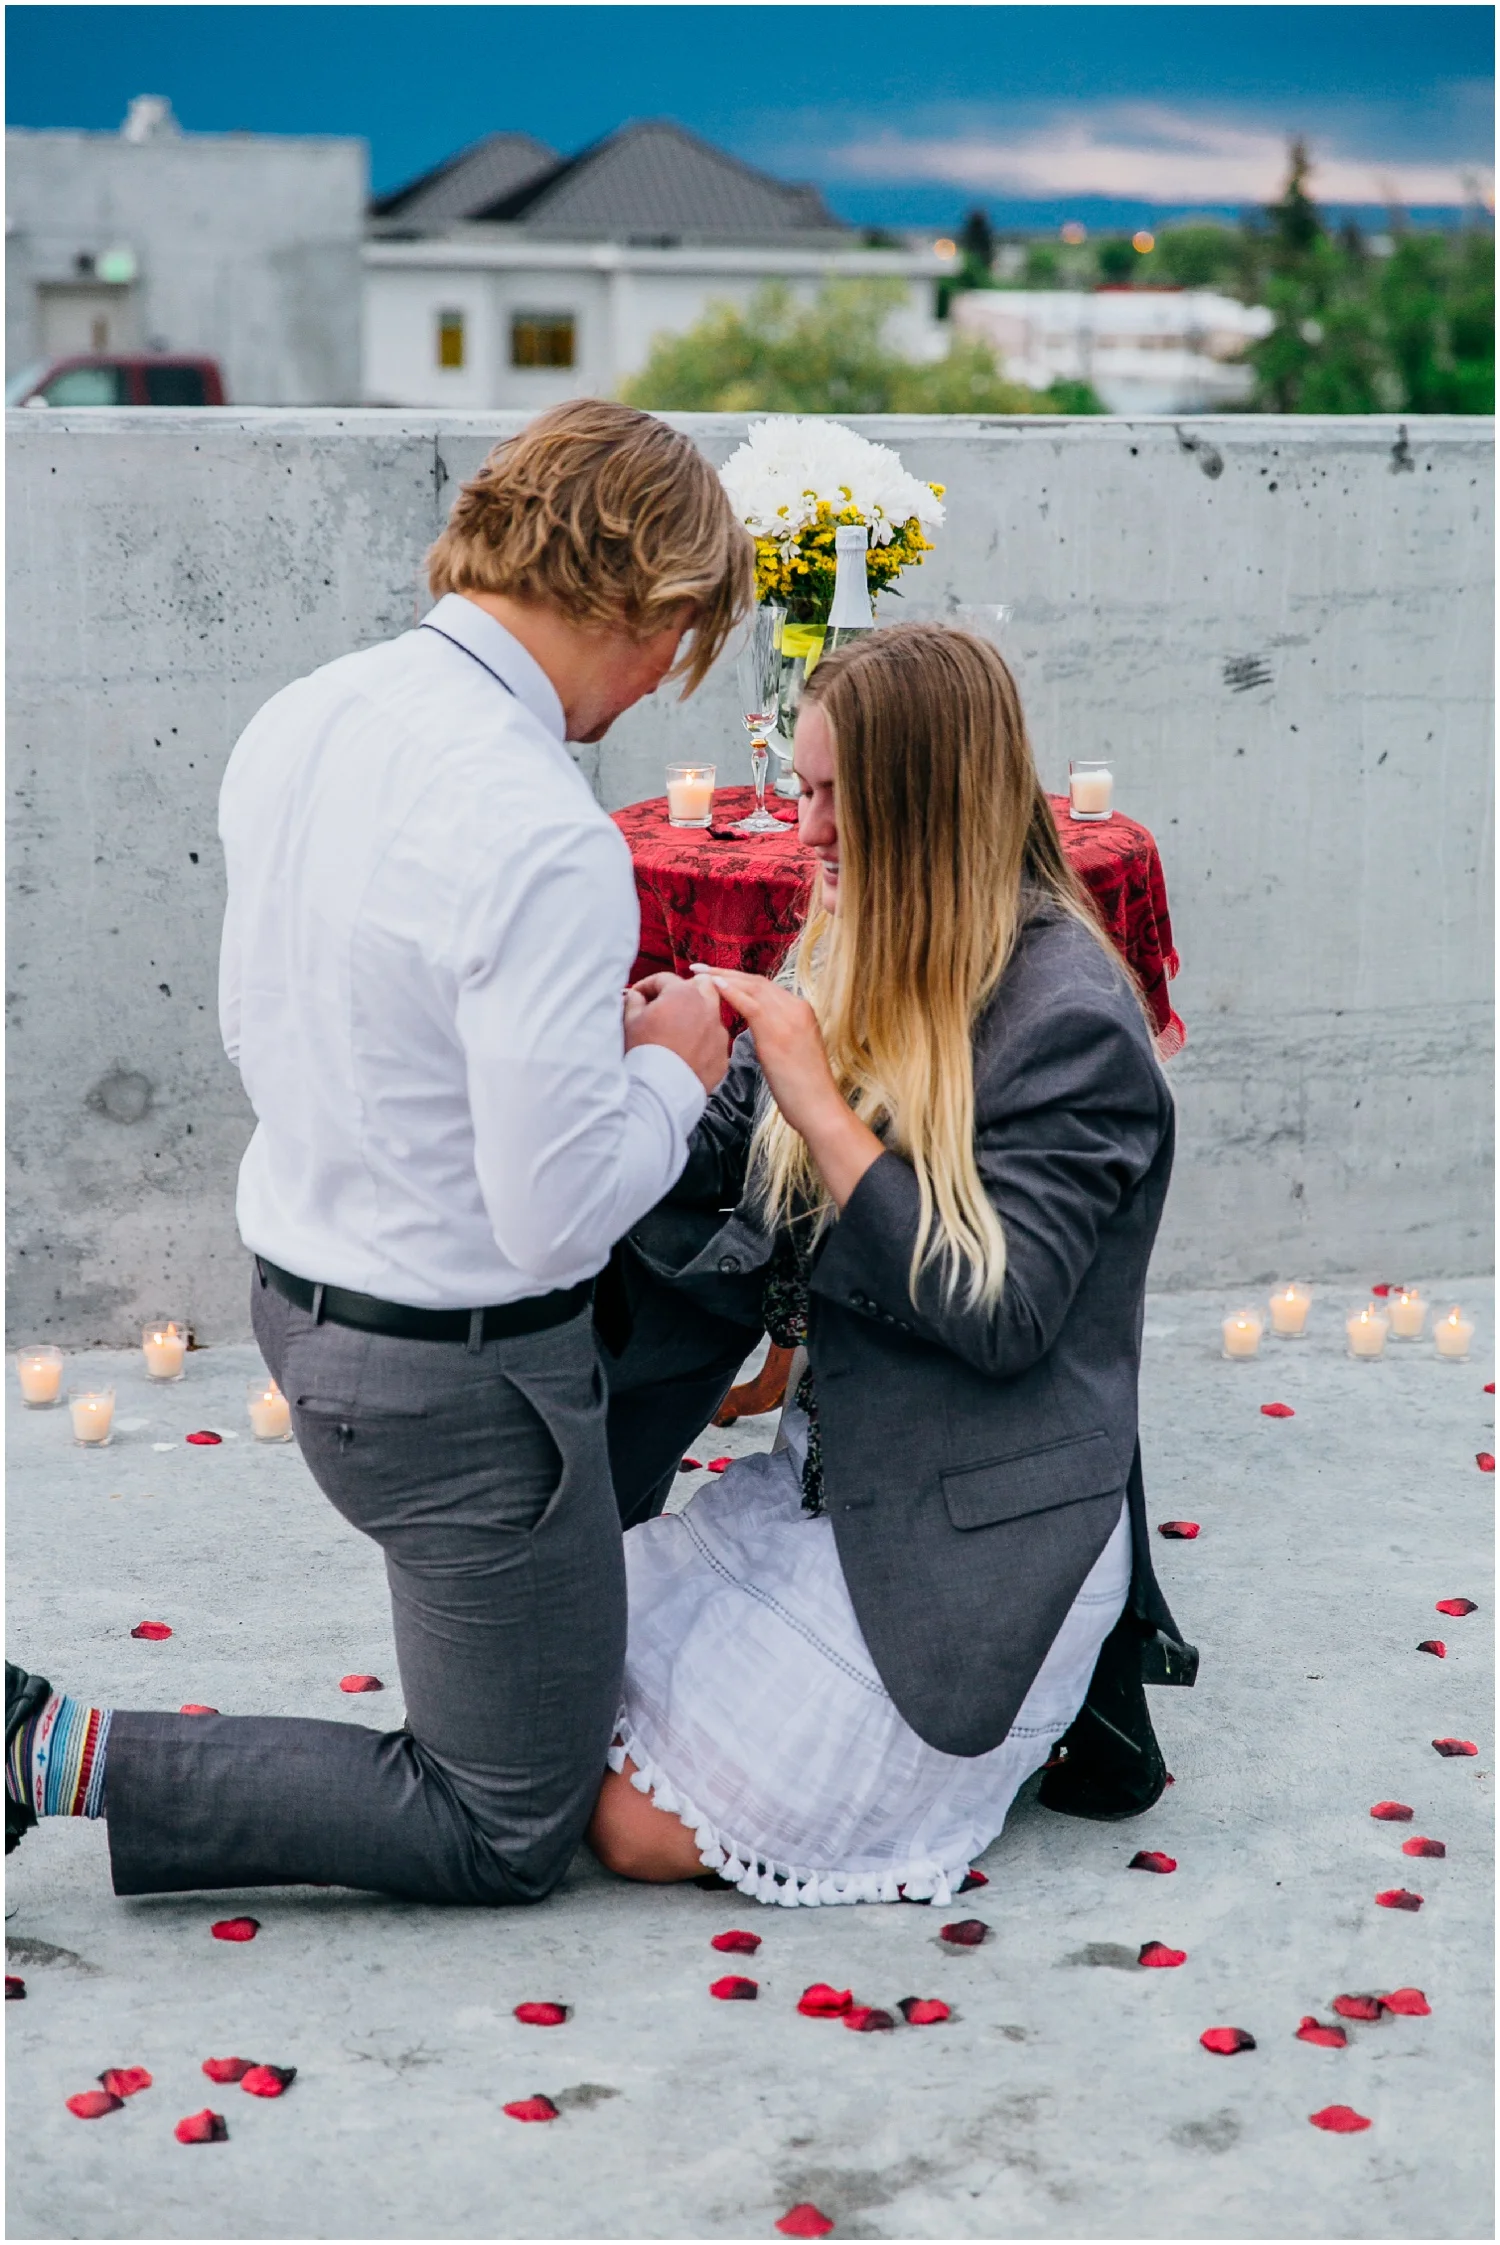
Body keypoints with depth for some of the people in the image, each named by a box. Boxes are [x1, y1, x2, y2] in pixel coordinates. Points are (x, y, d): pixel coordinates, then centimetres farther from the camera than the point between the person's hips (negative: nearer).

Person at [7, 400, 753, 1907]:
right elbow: (557, 1214, -27)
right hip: (462, 1374, -9)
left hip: (298, 1300, 9)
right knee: (506, 1834, 12)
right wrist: (671, 1068, -7)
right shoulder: (543, 841, -29)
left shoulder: (301, 721, -3)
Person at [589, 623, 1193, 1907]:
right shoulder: (860, 958, 7)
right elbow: (716, 1170, 5)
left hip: (973, 1540, -9)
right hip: (830, 1481, 9)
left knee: (644, 1827, -10)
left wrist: (820, 1109, -25)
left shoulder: (1072, 1022, -18)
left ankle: (1052, 1707, 4)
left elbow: (997, 1317, -23)